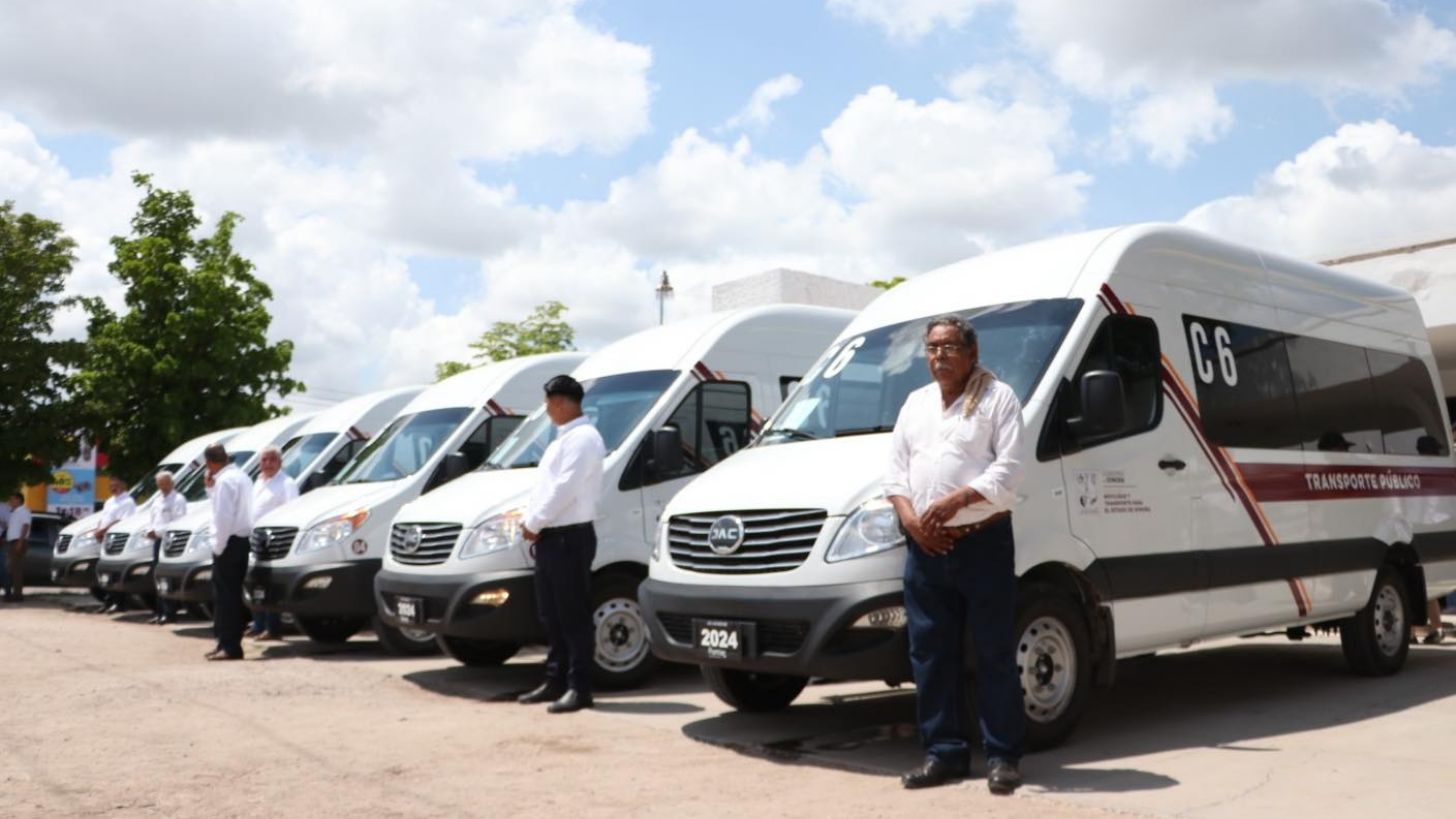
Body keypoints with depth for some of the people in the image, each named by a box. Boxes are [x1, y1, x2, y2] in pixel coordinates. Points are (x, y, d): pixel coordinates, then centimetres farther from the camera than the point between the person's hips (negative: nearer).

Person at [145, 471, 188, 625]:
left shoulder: (178, 499, -6)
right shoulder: (158, 499, 21)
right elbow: (150, 517, 22)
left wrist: (158, 531, -17)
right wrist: (150, 530, 1)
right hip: (157, 540, 9)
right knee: (157, 576, 9)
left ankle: (169, 613, -7)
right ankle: (160, 611, 15)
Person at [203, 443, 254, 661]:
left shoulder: (225, 480, -13)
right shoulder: (241, 476, 17)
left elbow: (224, 516, -21)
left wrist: (218, 546, -16)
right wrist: (210, 486, 14)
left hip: (229, 543, -10)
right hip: (242, 540, 10)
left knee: (225, 594, -6)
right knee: (231, 594, 13)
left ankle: (230, 646, -5)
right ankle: (227, 643, 19)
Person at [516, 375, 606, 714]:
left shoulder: (583, 437, -12)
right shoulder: (564, 438, 20)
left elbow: (564, 489, -20)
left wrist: (534, 523, -12)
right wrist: (532, 522, 6)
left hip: (570, 537, -10)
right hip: (550, 538, 10)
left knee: (574, 617, -5)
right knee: (551, 616, 14)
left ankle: (579, 688, -1)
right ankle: (555, 682, 22)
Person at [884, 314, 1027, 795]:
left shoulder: (998, 397, 0)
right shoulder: (916, 402, 16)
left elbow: (1008, 470, -10)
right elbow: (895, 470, 13)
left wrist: (956, 500, -20)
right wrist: (909, 517, -4)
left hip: (984, 542, -5)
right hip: (924, 547, 5)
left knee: (995, 654, 2)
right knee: (930, 653, 8)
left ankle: (1002, 756, 12)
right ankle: (943, 751, 18)